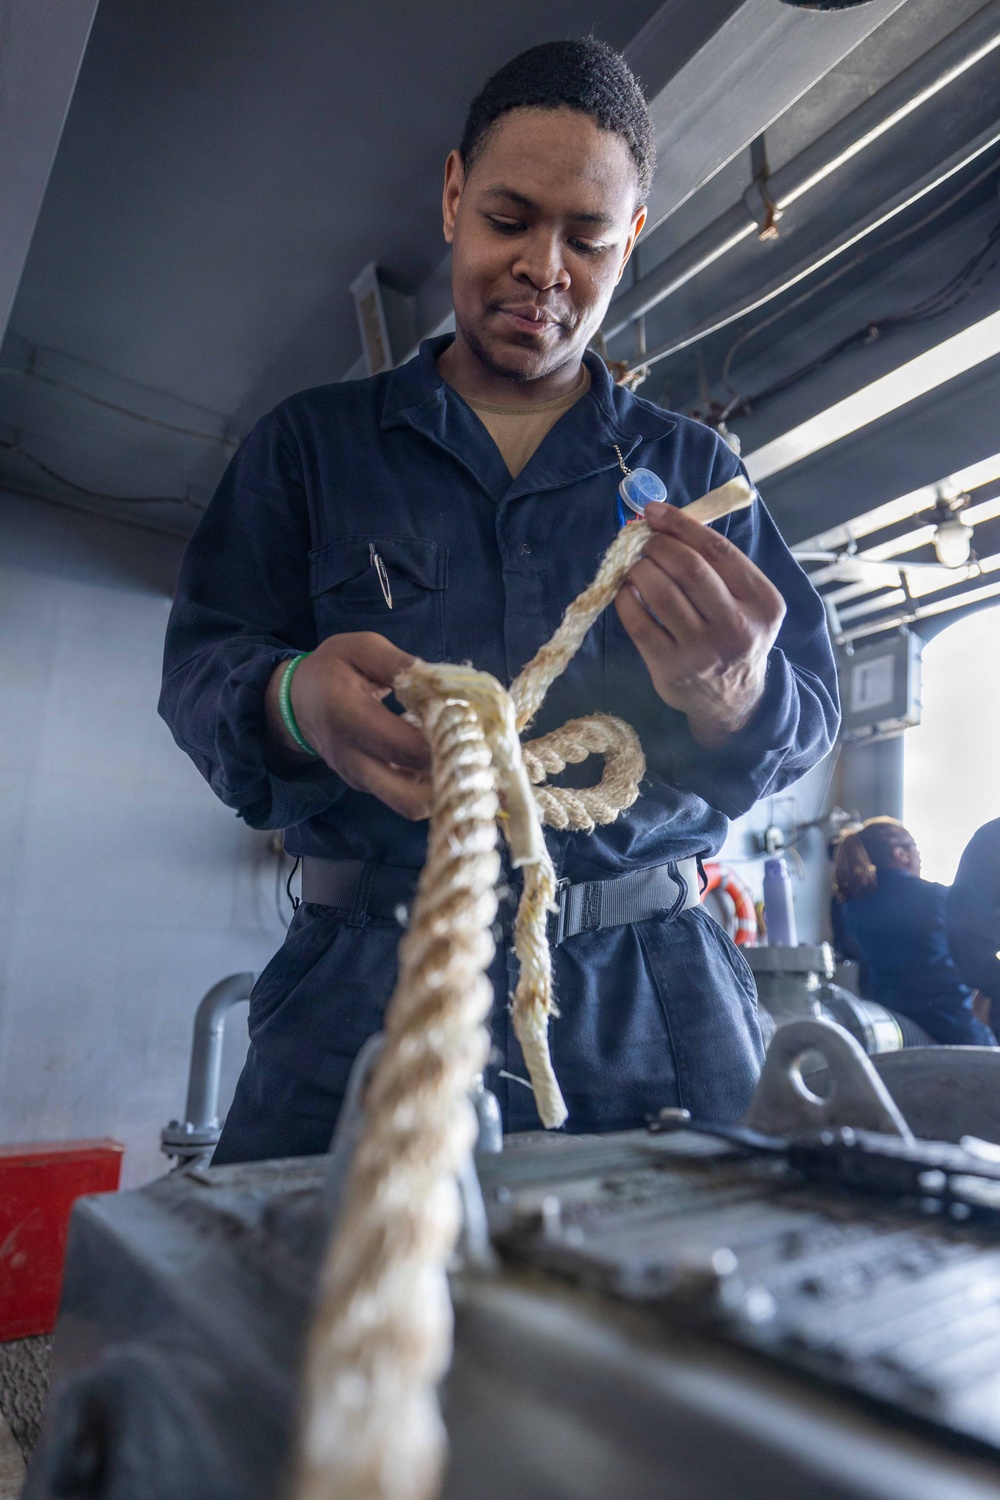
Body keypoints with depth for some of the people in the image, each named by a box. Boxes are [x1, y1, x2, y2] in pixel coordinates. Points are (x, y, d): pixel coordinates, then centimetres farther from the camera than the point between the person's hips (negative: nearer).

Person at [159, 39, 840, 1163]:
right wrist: (293, 704, -20)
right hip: (367, 984, 0)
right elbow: (199, 666, 4)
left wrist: (733, 698, -19)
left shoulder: (693, 469, 12)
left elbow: (809, 719, 6)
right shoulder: (310, 445, 11)